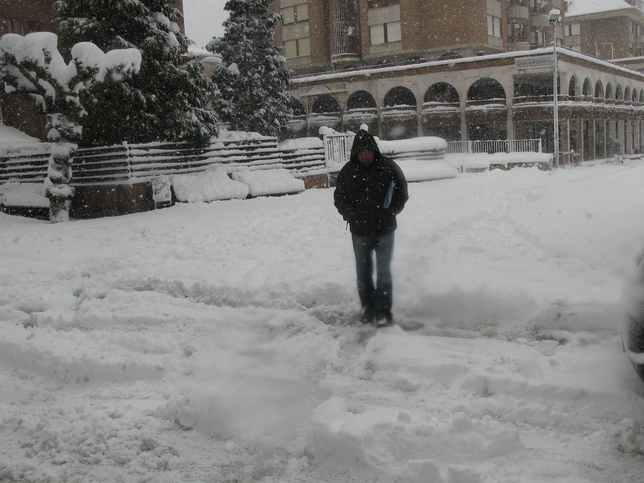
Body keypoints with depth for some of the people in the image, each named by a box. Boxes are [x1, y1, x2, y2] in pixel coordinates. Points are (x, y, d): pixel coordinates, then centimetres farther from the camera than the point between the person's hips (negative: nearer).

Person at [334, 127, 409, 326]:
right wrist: (350, 214, -8)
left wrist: (391, 211, -8)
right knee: (363, 273, 10)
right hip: (359, 231, 2)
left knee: (383, 272, -1)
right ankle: (368, 309, 23)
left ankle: (384, 311, 7)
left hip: (384, 230, -2)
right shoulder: (348, 171, -1)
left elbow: (402, 193, 5)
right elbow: (339, 198, 8)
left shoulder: (388, 168, -4)